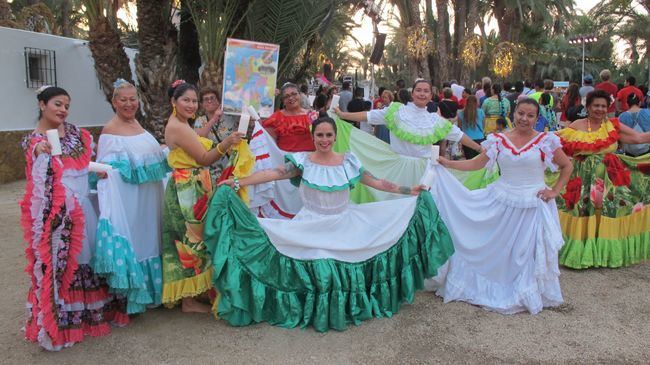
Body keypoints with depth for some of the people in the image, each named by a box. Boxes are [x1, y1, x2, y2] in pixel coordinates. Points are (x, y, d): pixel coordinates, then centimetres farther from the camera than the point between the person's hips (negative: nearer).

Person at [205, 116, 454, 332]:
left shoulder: (348, 161, 0)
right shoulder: (303, 161, -6)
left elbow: (376, 182, 3)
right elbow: (273, 173, -15)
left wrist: (409, 191, 1)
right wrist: (240, 183, -26)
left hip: (345, 227, 2)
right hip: (311, 229, -2)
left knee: (346, 270, 2)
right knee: (315, 272, -7)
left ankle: (346, 309, 26)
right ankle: (316, 314, 16)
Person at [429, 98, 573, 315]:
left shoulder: (546, 141, -5)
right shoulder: (499, 140, 0)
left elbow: (567, 167, 4)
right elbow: (476, 164, 3)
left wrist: (555, 191, -5)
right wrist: (446, 163, -2)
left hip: (534, 205, -2)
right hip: (501, 202, 2)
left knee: (528, 252, 5)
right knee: (496, 248, 9)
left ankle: (527, 295, 26)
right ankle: (496, 288, 28)